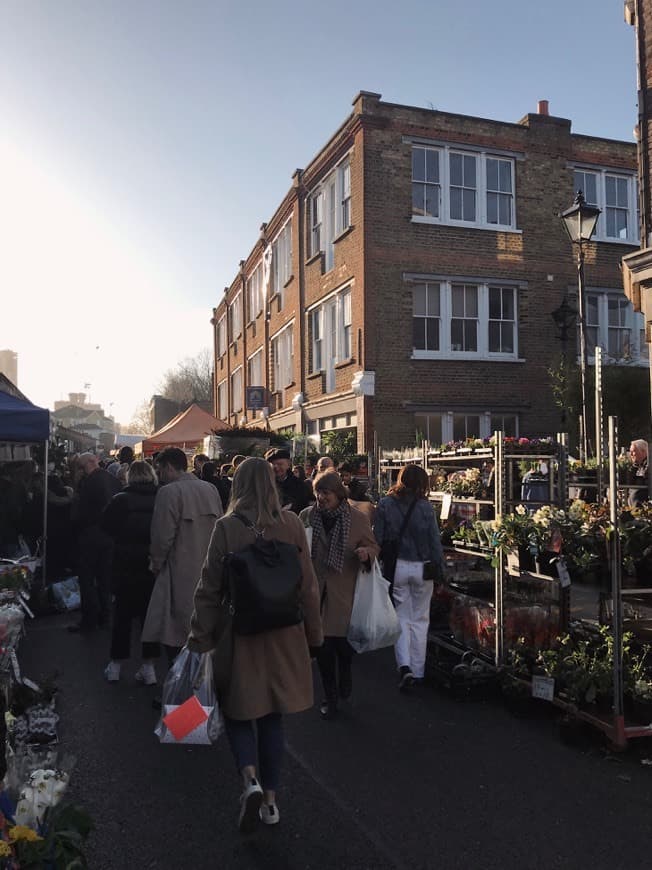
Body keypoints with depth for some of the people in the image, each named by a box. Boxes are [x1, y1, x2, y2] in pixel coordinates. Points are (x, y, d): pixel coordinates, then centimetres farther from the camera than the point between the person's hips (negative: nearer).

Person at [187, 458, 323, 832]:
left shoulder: (227, 527, -12)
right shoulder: (292, 524, -5)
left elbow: (210, 590, -8)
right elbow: (308, 585, 1)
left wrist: (200, 639, 1)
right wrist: (313, 633, 12)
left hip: (240, 633, -2)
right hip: (283, 635, 3)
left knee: (237, 709, 15)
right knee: (272, 715, 15)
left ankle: (250, 778, -5)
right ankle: (270, 798, 24)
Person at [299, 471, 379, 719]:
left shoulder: (358, 519, -2)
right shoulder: (306, 517, 1)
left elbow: (373, 547, 5)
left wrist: (366, 553, -19)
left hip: (344, 592, -1)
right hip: (316, 591, 1)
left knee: (343, 641, 3)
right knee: (323, 644, 7)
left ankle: (345, 674, 39)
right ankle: (330, 697, 26)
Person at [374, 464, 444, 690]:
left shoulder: (385, 505, -4)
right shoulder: (425, 507, -8)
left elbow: (377, 539, -3)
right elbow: (435, 541, -5)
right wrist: (440, 569, 4)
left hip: (396, 567, 0)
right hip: (421, 568, 0)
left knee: (401, 617, 11)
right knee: (420, 619, 13)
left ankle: (404, 666, -5)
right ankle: (418, 671, 21)